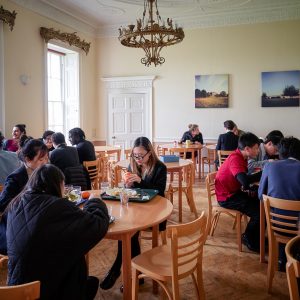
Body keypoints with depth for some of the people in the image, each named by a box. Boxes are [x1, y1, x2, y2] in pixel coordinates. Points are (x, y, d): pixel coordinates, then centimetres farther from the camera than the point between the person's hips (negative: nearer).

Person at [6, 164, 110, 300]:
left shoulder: (15, 205, -3)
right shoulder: (58, 206, -23)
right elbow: (99, 224, -18)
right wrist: (93, 201, 1)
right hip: (49, 289, -6)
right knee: (92, 283, 23)